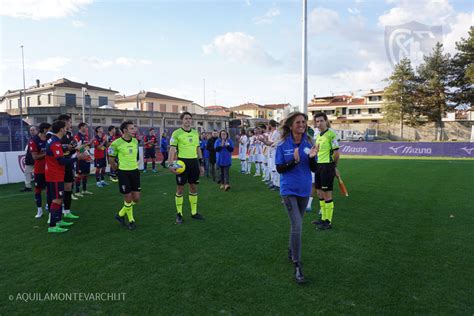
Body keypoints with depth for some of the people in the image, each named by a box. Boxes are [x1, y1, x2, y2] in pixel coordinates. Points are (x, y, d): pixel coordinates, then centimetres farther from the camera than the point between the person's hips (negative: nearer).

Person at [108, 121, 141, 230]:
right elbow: (111, 160, -2)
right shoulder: (116, 143, -13)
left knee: (136, 198, 7)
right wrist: (118, 170, 8)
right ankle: (131, 220, 20)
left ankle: (120, 214, 29)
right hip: (123, 173, -6)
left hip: (135, 171, 6)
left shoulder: (135, 141, 4)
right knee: (128, 198, 1)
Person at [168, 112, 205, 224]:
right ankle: (179, 214, 15)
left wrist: (201, 164, 14)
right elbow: (172, 149, -11)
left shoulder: (195, 133, 11)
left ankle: (194, 212, 23)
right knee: (180, 188, 3)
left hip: (194, 162, 5)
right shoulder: (176, 133, -6)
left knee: (194, 187, 11)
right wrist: (170, 164, -22)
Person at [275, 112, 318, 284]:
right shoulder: (283, 144, -9)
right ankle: (297, 266, -2)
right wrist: (294, 161, -25)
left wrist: (312, 157, -20)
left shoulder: (309, 143, -2)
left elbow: (314, 168, 0)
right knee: (297, 225, -12)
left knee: (297, 224, 19)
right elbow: (279, 169, -9)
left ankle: (291, 251, 42)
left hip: (304, 189, 4)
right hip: (289, 189, -4)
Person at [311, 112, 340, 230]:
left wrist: (334, 167, -2)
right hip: (318, 165, 9)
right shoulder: (318, 135, 14)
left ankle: (328, 222, 8)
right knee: (319, 193, 14)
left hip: (327, 166, -8)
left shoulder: (331, 134, -12)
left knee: (327, 194, -2)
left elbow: (336, 152, -12)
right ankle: (324, 218, 27)